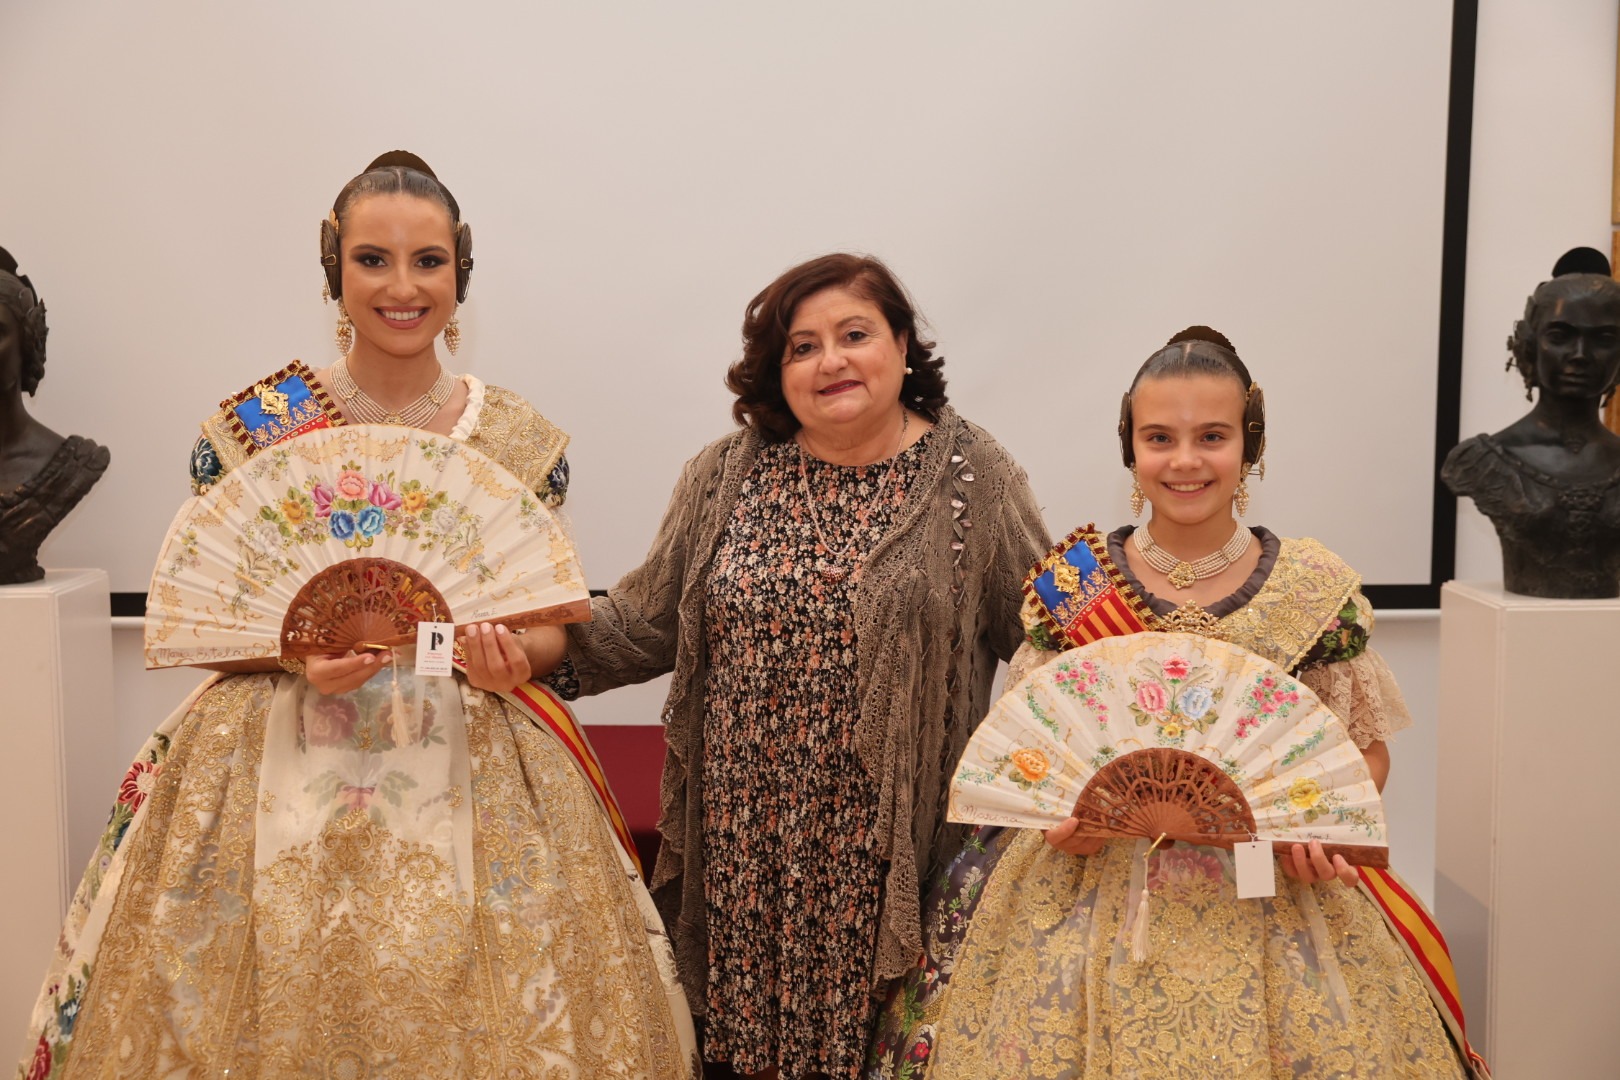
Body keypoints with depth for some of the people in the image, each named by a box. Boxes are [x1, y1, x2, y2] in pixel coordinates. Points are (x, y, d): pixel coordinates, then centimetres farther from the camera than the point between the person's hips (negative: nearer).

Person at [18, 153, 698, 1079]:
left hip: (471, 764, 1)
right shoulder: (251, 428, 0)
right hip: (283, 763, 0)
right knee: (278, 1004, 3)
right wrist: (298, 656, -16)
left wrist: (509, 660, -13)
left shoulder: (521, 439, 3)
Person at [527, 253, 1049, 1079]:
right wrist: (535, 646, -6)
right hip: (743, 843, 2)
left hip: (886, 847, -2)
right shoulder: (726, 476, 7)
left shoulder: (973, 478, -1)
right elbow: (647, 622, 8)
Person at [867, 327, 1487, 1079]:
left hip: (1271, 896, 0)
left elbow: (1366, 746, 6)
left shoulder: (1315, 590, -2)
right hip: (1092, 892, 1)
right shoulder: (1072, 586, -1)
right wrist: (1059, 811, -12)